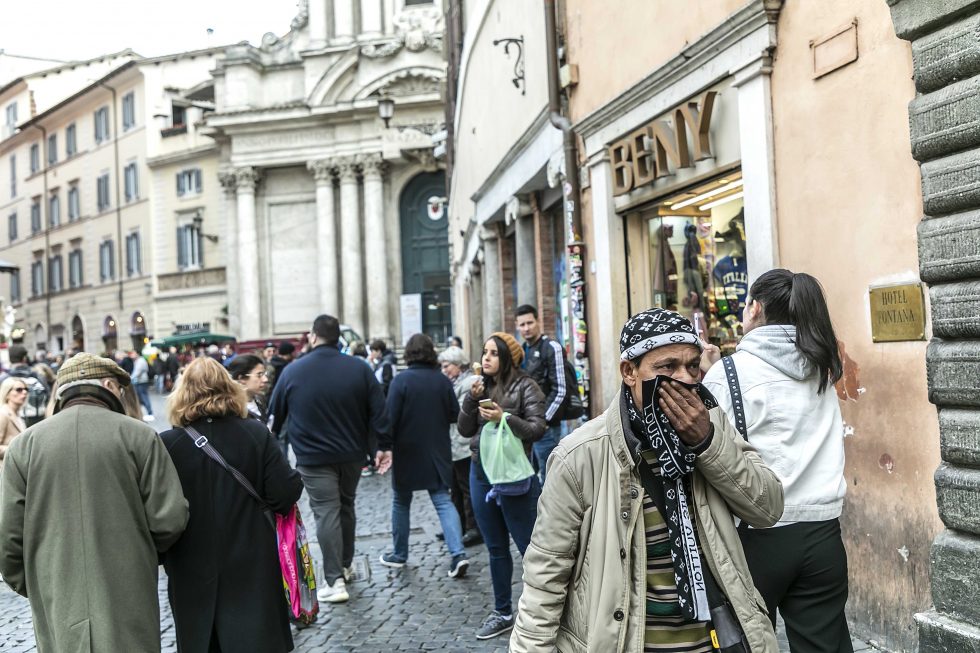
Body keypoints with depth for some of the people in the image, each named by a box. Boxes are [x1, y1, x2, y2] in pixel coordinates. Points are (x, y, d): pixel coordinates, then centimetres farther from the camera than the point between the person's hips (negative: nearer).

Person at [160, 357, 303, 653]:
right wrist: (294, 482, 9)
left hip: (193, 573, 0)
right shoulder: (256, 434, -9)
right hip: (251, 570, 0)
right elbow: (285, 495, -13)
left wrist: (163, 555, 10)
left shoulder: (167, 444, -10)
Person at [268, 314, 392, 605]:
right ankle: (345, 565, 32)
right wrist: (384, 445, 3)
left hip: (314, 457, -3)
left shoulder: (293, 371, -5)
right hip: (352, 453, 3)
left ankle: (335, 580, -6)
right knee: (346, 506, 19)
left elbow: (276, 413, 5)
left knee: (326, 512, -2)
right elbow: (379, 410, -4)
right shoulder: (359, 368, -2)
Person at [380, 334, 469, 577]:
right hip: (437, 452, 3)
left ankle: (399, 555, 25)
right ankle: (458, 554, -9)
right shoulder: (443, 381, -2)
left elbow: (390, 417, -14)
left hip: (407, 451, -3)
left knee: (401, 502, 14)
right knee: (443, 501, 5)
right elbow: (454, 415, 3)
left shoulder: (401, 380, -13)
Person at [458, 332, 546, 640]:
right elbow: (465, 430, 5)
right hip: (481, 473, 6)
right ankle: (503, 613, 27)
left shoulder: (525, 387, -8)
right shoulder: (481, 386, 8)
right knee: (496, 548, 15)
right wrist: (471, 399, -9)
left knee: (529, 547, -1)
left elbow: (537, 429, -15)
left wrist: (504, 418, -26)